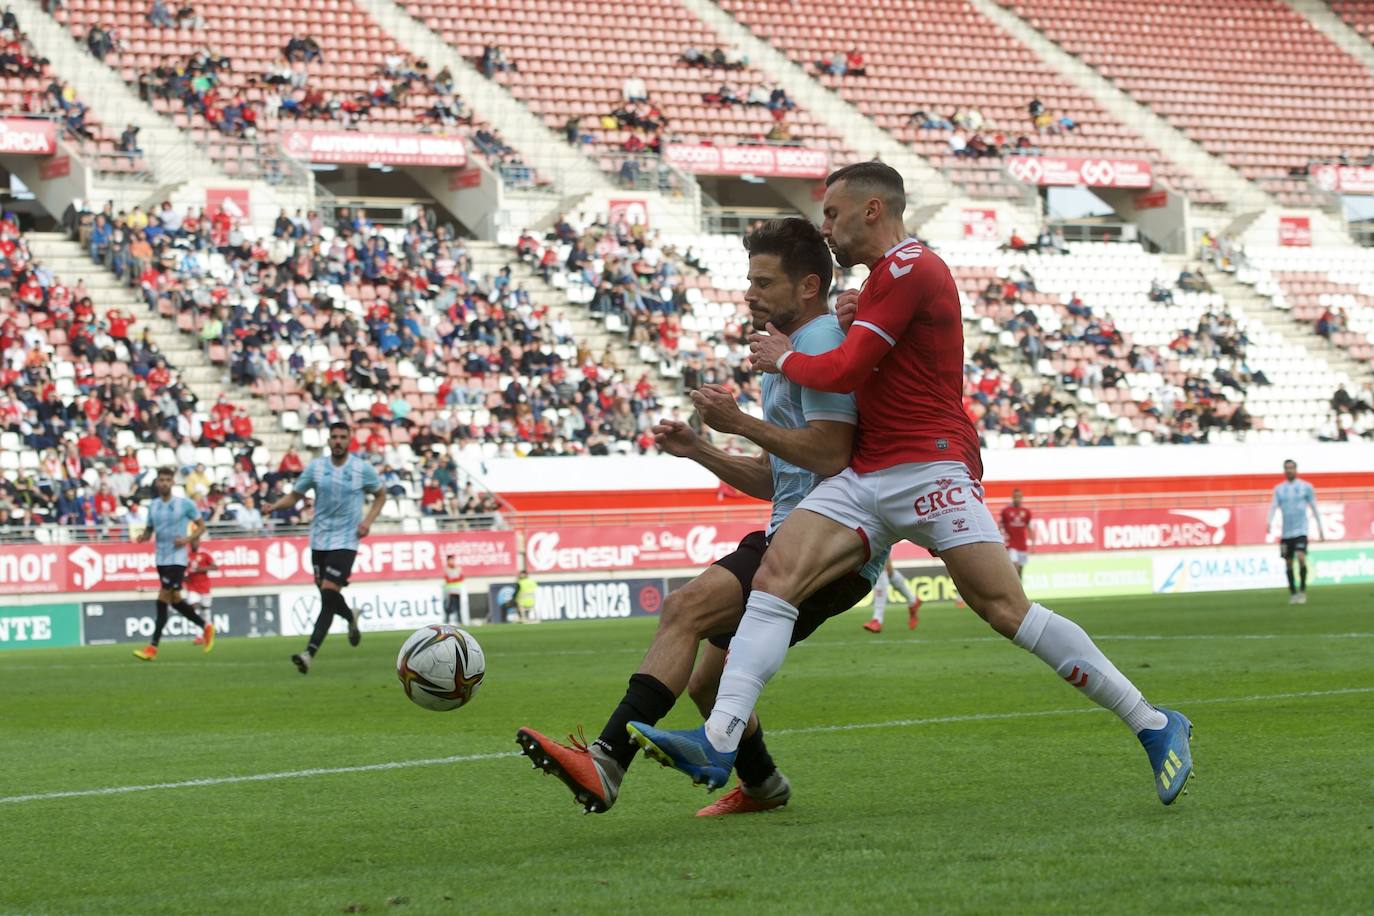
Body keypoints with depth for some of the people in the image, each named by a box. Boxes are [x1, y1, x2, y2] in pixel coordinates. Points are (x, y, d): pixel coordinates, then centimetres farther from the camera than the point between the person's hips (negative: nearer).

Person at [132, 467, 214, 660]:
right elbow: (150, 529, 17)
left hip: (177, 558, -6)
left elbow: (201, 525, 3)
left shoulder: (185, 504, -4)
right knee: (174, 600, 11)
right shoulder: (153, 505, 8)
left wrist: (187, 539, -13)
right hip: (160, 558, 6)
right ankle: (205, 626, 31)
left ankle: (153, 647, -12)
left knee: (163, 600, -12)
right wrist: (144, 536, -6)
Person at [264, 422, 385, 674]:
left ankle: (309, 653, -21)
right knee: (324, 591, 12)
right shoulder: (316, 467, 1)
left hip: (345, 541, -4)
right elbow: (294, 495, 8)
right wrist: (276, 505, -13)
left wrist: (368, 520, -4)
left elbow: (380, 495, 11)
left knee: (329, 595, -16)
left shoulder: (363, 469, -4)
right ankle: (351, 619, 47)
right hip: (319, 539, 4)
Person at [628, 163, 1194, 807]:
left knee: (1006, 609, -15)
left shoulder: (909, 269, -9)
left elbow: (846, 371, -13)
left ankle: (1154, 726, -5)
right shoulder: (885, 274, 23)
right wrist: (851, 320, 12)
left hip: (929, 467, -9)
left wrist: (783, 358, 6)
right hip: (866, 475, 10)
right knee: (775, 577, -10)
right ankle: (718, 743, -22)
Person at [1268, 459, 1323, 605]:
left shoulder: (1306, 487, 3)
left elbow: (1314, 508, 8)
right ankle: (1293, 593, 19)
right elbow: (1274, 506, 1)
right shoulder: (1279, 489, 9)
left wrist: (1320, 528, 8)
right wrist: (1269, 522, -18)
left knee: (1301, 558, -20)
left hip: (1301, 531, -3)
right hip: (1286, 532, 3)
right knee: (1288, 563, 6)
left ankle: (1302, 591, -8)